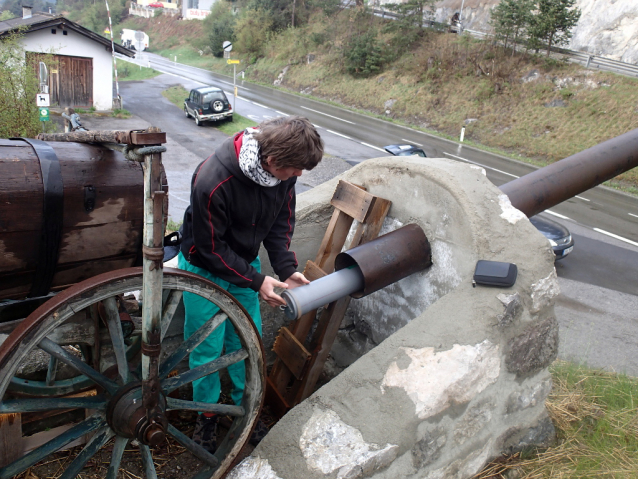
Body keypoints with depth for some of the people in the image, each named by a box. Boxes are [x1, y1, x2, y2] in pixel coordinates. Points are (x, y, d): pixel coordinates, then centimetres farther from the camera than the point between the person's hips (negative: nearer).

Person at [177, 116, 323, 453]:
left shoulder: (282, 171, -18)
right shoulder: (212, 182, -36)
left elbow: (281, 220, -2)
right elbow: (211, 247, -24)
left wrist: (286, 268, -13)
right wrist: (256, 282, -25)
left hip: (245, 262, 5)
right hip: (204, 270, -5)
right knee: (207, 349, 7)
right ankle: (206, 414, 32)